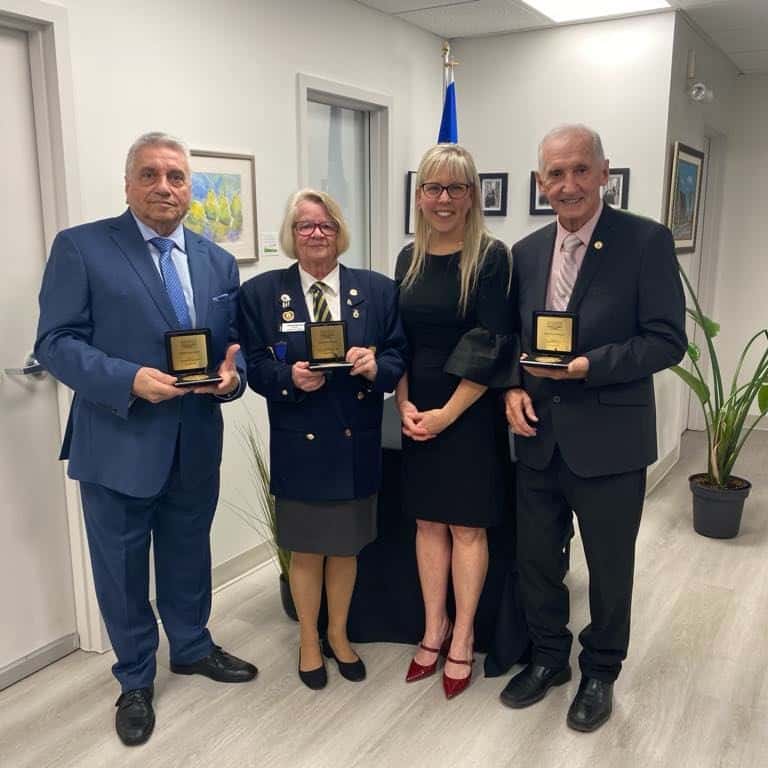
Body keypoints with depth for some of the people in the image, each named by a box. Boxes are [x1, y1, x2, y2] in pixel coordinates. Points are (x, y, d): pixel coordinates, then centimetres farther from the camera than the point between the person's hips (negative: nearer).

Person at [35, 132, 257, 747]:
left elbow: (234, 344, 11)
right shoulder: (81, 247, -7)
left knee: (190, 555, 21)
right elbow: (56, 342, -11)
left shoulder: (218, 262, 8)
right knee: (123, 568, 12)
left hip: (196, 443, 4)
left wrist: (232, 374, -12)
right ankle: (135, 680, 35)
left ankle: (192, 647, 45)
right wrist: (130, 380, -25)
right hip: (120, 443, -4)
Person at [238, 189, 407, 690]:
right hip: (300, 443, -1)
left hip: (357, 443, 2)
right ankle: (309, 641, 36)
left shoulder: (379, 290, 2)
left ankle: (338, 634, 40)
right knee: (306, 549, 13)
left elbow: (399, 357, 1)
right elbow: (253, 365, -2)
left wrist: (375, 366, -21)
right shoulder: (261, 293, 0)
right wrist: (289, 377, -21)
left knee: (346, 546, 17)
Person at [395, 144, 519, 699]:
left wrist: (447, 413, -14)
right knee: (429, 521, 13)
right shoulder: (410, 258, 6)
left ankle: (462, 639, 22)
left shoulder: (492, 257, -9)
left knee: (467, 526, 6)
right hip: (417, 413, 5)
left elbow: (491, 347, -14)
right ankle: (434, 630, 28)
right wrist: (405, 405, -5)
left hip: (471, 411, -5)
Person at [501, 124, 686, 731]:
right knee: (536, 559, 17)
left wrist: (587, 366, -23)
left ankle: (600, 673, 37)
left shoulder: (647, 241, -10)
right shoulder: (527, 252, 6)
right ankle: (548, 658, 41)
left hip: (609, 441, -4)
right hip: (539, 437, 5)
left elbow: (667, 340, -12)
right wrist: (514, 389, -7)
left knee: (609, 568, 13)